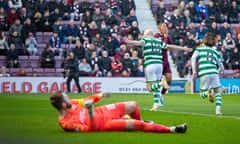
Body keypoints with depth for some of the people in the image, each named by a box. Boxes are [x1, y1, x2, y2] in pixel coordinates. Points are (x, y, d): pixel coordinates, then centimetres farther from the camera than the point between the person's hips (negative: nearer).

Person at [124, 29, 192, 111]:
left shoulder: (146, 40, 5)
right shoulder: (159, 41, 19)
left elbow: (138, 43, -18)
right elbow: (171, 46, 26)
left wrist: (128, 41, -36)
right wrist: (184, 49, 38)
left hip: (149, 65, -5)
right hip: (159, 64, 5)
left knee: (149, 88, -5)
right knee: (156, 87, 14)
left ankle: (161, 83, -30)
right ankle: (156, 105, 6)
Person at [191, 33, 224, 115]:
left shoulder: (199, 49, 18)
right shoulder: (216, 52, 24)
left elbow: (193, 58, -1)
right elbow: (221, 67, 22)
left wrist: (194, 71, 0)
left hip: (203, 73, -1)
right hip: (214, 73, 1)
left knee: (202, 94, 13)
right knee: (217, 92, 15)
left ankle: (208, 92, -21)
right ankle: (218, 110, -3)